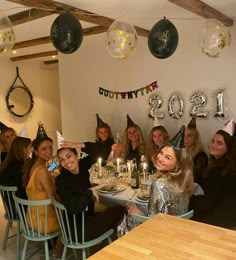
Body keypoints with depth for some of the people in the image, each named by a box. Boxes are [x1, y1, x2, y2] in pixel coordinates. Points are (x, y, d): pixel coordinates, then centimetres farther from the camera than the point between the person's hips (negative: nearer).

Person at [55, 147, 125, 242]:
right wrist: (90, 192, -21)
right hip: (79, 229, -6)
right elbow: (72, 207, -35)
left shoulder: (82, 165, -6)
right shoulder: (61, 180, -22)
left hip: (89, 216, 7)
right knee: (119, 211, 4)